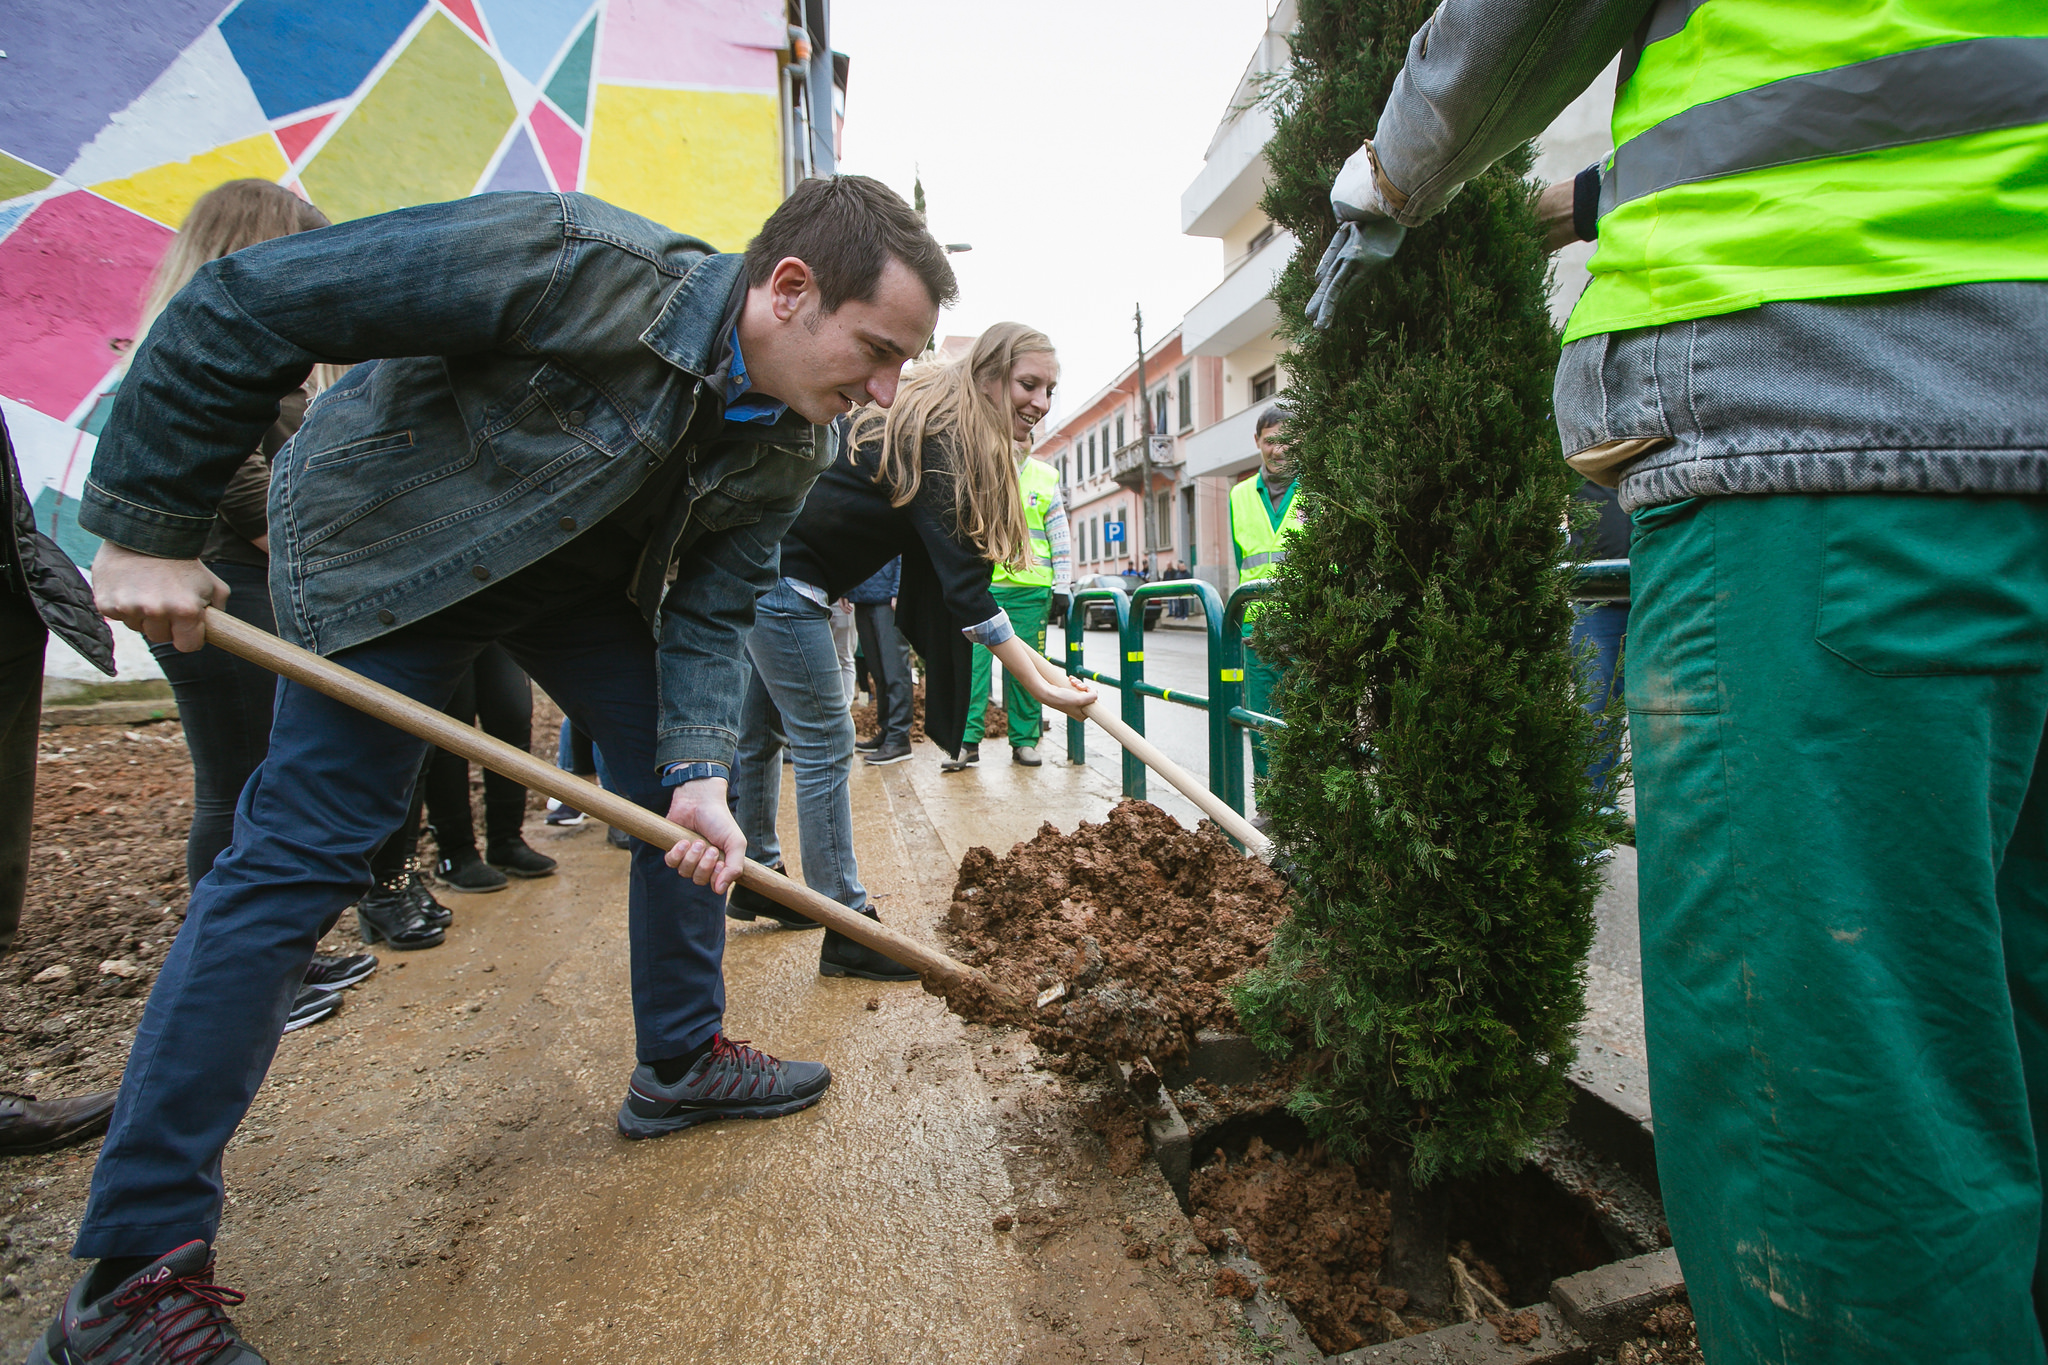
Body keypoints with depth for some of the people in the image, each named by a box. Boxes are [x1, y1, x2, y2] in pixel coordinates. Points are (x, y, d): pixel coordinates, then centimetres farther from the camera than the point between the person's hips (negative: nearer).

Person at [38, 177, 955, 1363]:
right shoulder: (576, 265, -34)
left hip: (582, 572, 6)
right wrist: (148, 527, -23)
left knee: (692, 791, 0)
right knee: (303, 852, -11)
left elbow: (710, 610, -11)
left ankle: (681, 1064, 18)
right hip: (384, 543, -6)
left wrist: (701, 775, -26)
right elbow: (247, 305, -27)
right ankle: (136, 1270, 1)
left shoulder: (792, 448, -14)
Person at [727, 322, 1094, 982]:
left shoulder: (932, 425, 10)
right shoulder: (938, 445, -20)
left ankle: (757, 881, 33)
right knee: (825, 745, -7)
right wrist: (1041, 686, -29)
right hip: (783, 581, -10)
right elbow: (962, 580, -27)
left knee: (758, 732, 18)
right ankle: (848, 931, 0)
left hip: (756, 574, 10)